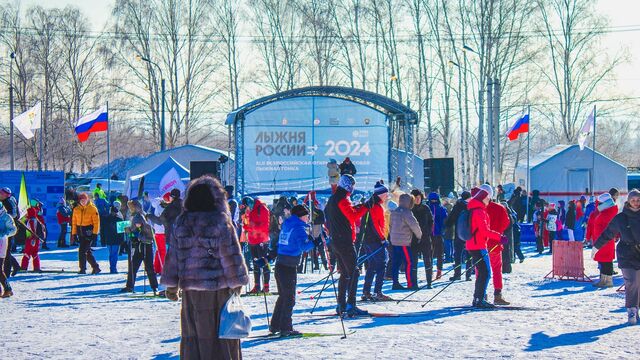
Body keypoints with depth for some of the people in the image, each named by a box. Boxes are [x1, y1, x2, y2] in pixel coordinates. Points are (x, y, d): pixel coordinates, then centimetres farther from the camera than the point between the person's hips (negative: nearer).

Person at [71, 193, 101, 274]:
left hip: (88, 231, -5)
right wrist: (74, 233, 8)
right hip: (80, 232, 5)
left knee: (82, 250, -12)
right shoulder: (76, 209, 10)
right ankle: (95, 267, 19)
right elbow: (74, 222, 13)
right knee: (87, 251, 9)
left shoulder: (92, 209, -4)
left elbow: (96, 221, -5)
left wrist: (95, 233, -11)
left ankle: (82, 269, -7)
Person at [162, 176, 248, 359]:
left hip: (190, 285, 4)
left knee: (192, 335, 10)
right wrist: (236, 282, -1)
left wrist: (171, 285, 14)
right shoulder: (220, 221, -10)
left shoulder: (181, 222, 4)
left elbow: (173, 255, 8)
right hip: (218, 286, -4)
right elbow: (230, 254, -9)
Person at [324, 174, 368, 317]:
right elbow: (353, 216, -22)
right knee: (353, 272, -10)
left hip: (335, 240, 10)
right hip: (344, 241, -10)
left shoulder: (332, 199, 17)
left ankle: (341, 305, 13)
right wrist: (365, 207, -18)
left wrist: (354, 208, 16)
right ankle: (351, 305, -15)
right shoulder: (343, 199, -13)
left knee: (344, 273, 14)